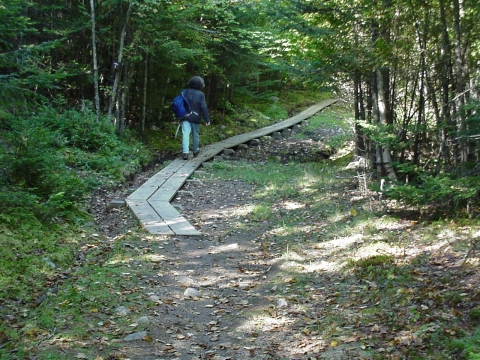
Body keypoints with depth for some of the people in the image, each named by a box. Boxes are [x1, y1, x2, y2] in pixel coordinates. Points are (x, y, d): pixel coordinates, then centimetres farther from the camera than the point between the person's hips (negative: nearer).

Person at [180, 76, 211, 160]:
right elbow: (204, 107, -9)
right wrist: (207, 119, -6)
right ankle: (195, 151, 29)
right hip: (196, 118, 0)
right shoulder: (201, 94, -6)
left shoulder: (186, 92, 1)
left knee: (185, 134, -7)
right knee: (196, 135, 15)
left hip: (186, 117, 1)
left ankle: (185, 152, -21)